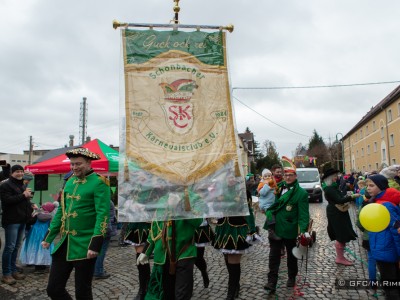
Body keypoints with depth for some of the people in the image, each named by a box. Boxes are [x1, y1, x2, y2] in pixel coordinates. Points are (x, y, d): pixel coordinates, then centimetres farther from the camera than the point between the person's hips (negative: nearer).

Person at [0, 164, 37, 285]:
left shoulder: (22, 185, 18)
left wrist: (31, 205, 10)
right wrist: (23, 195, -23)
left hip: (22, 220, 8)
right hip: (11, 221, -8)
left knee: (16, 246, 14)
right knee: (10, 247, -3)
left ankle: (13, 270, 24)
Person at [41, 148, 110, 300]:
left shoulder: (99, 183, -12)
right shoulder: (70, 181, 10)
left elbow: (103, 214, -18)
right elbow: (61, 211, 18)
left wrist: (95, 244, -23)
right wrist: (49, 237, 17)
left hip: (84, 246, -7)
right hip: (64, 243, 7)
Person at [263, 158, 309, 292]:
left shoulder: (301, 193, -13)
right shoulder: (279, 187, 3)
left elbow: (303, 214, -16)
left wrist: (302, 230, -23)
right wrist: (270, 215, 4)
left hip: (290, 230, -4)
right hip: (275, 227, 4)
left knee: (291, 254, 17)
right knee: (274, 255, 4)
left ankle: (292, 277, 37)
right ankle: (272, 281, 10)